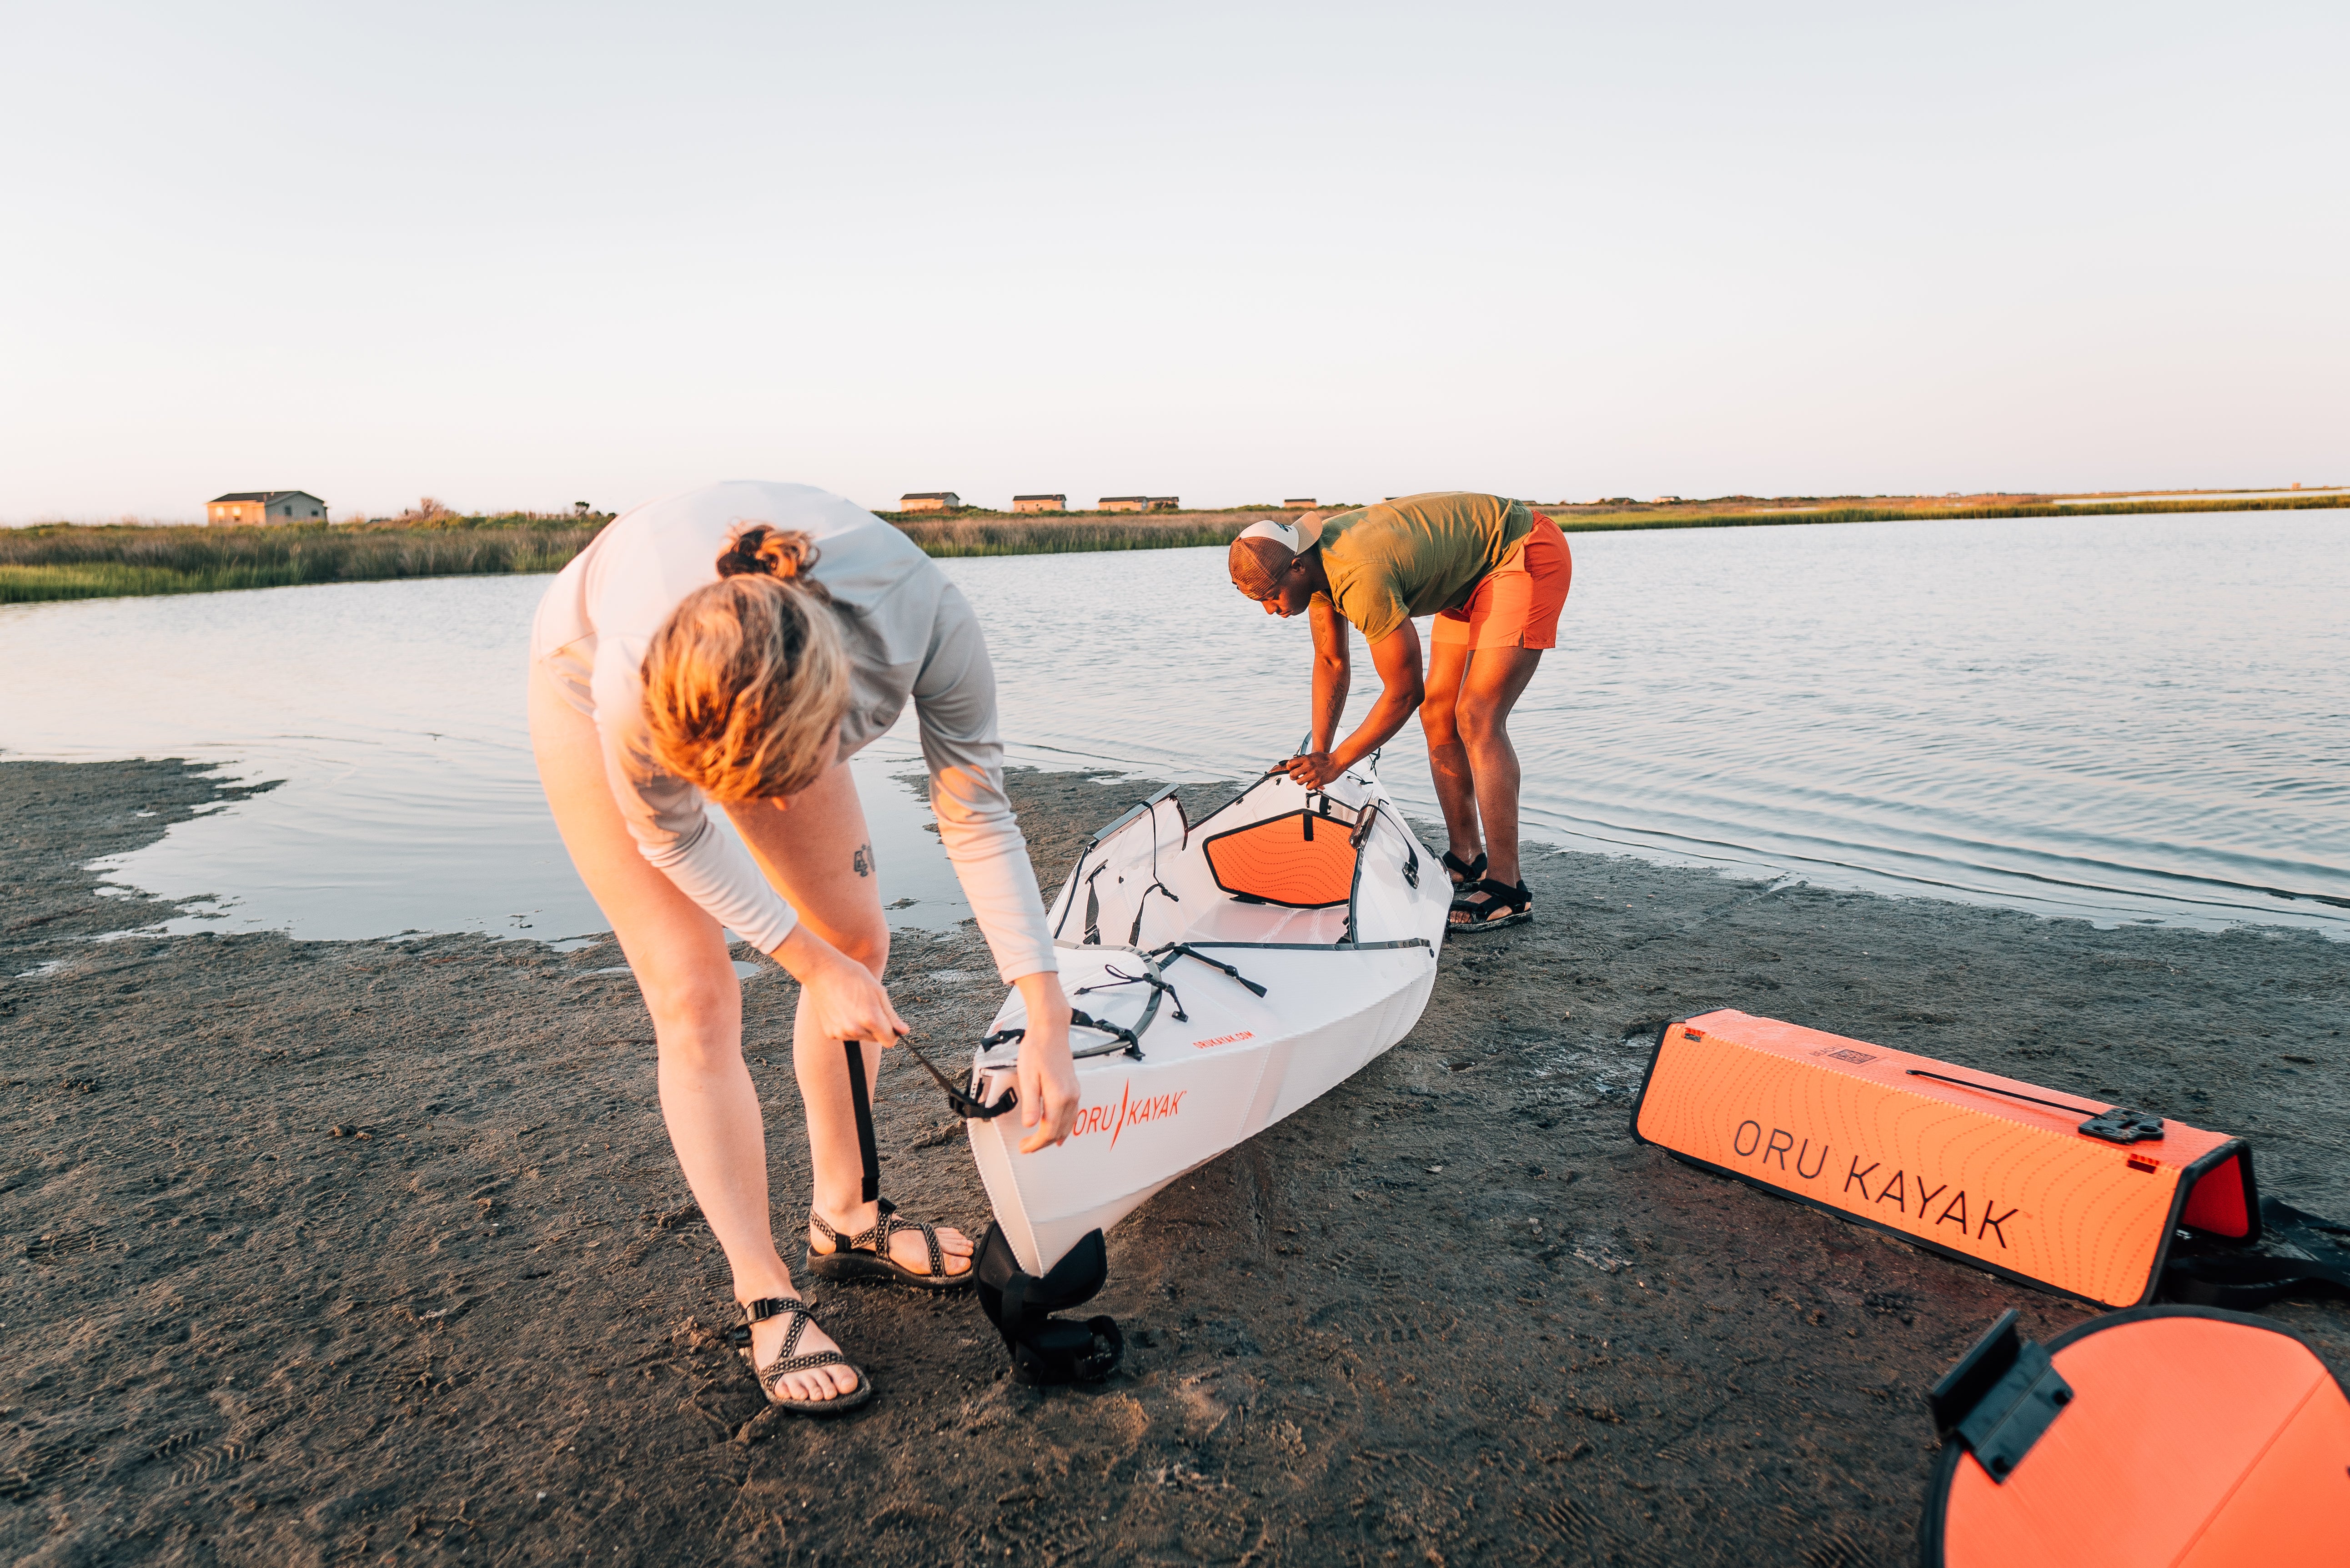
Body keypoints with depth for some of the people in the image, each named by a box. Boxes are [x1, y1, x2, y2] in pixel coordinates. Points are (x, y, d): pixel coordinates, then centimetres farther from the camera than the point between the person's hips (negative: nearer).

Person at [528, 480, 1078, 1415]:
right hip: (586, 689, -3)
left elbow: (977, 817, -25)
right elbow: (671, 839, -22)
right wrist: (815, 967, -18)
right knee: (695, 997, -10)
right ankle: (767, 1304, 5)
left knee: (859, 943, 3)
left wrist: (1048, 1023, -28)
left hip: (762, 692, 3)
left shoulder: (925, 620, -40)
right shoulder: (632, 681, -44)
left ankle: (842, 1218, 24)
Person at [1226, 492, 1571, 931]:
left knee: (1477, 719, -18)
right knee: (1438, 715, 7)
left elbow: (1405, 692, -25)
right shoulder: (1315, 561, -6)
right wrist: (1317, 754, 6)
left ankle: (1507, 888, -15)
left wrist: (1335, 763, -15)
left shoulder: (1362, 580, -35)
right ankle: (1466, 861, 17)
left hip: (1526, 557, -10)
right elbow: (1331, 662, 8)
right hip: (1473, 571, 10)